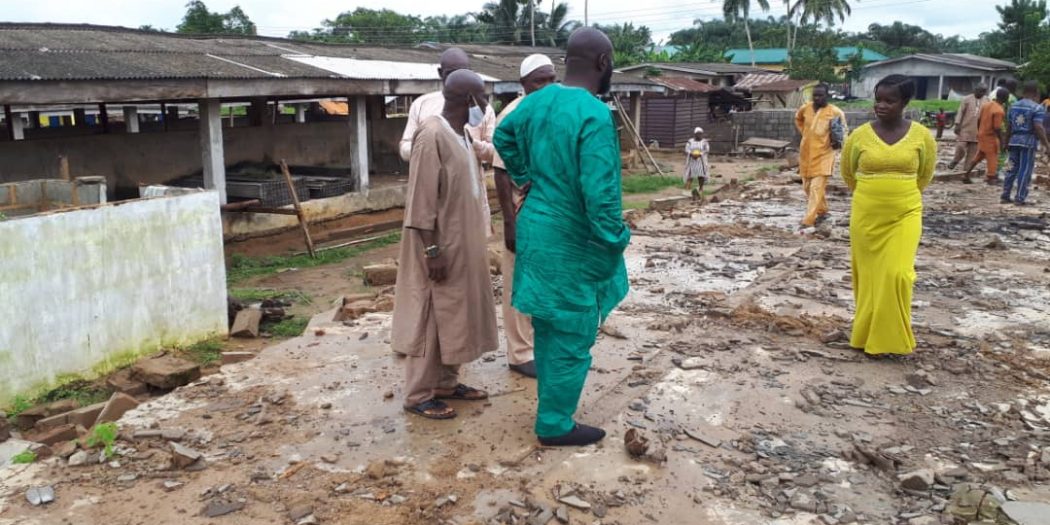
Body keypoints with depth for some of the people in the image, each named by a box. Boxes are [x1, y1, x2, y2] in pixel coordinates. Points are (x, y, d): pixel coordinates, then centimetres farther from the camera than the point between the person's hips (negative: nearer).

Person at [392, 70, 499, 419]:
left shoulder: (462, 134, 10)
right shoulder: (432, 136, -19)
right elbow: (421, 200, -20)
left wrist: (469, 244, 18)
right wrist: (432, 251, -22)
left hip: (462, 244, 9)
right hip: (440, 246, -9)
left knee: (455, 314, 15)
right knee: (430, 317, 0)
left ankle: (446, 382, 28)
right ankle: (419, 395, 11)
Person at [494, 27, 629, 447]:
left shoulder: (537, 101, 3)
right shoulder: (594, 115, -23)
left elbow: (503, 136, 22)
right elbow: (600, 191, -25)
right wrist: (615, 240, -12)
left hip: (538, 229, 9)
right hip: (572, 243, -8)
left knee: (548, 327, 20)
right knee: (571, 337, 5)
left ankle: (551, 408, 34)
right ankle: (555, 426, 16)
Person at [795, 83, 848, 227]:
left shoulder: (835, 112, -10)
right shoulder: (805, 109, 1)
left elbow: (842, 128, 6)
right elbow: (798, 119, 24)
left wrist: (837, 140, -12)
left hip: (823, 155, -5)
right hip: (806, 153, 5)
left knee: (817, 188, -13)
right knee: (807, 187, 14)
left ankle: (808, 220, -16)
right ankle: (822, 211, 34)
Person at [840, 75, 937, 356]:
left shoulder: (922, 136, -5)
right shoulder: (860, 135, -5)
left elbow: (925, 175, 12)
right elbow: (848, 173, 13)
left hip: (905, 216, -1)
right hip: (866, 216, 1)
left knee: (896, 275, -7)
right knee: (869, 274, 8)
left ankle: (891, 337, 9)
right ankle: (869, 333, 23)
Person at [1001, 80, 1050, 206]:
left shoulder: (1013, 106, 10)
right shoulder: (1037, 108, -9)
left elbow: (1008, 125, 13)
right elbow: (1038, 128, -16)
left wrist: (1007, 141, 23)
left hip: (1014, 140, 6)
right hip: (1029, 142, -6)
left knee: (1012, 169, 11)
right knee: (1025, 171, -2)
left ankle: (1005, 196, 11)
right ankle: (1020, 198, -1)